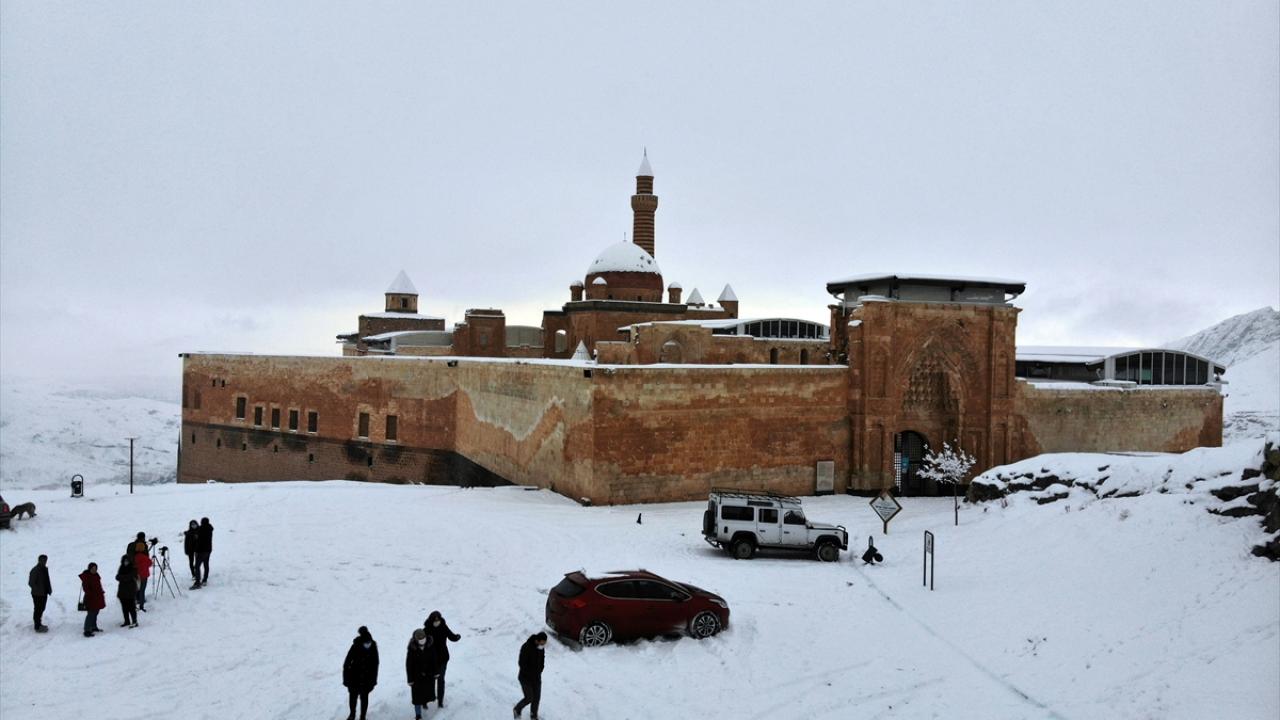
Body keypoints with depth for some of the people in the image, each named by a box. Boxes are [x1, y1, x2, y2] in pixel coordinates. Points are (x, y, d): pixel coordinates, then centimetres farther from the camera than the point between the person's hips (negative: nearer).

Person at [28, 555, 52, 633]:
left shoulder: (45, 569, 10)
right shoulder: (35, 571, -16)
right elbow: (31, 583, -18)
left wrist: (49, 589, 8)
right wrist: (38, 590, -20)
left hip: (44, 594, 8)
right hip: (37, 595, -8)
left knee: (41, 609, 18)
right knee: (38, 610, -3)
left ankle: (39, 623, 31)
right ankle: (38, 627, 3)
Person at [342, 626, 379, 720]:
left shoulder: (373, 648, -11)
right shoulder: (355, 647, -19)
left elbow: (375, 664, 2)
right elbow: (346, 663, -12)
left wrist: (373, 680, 4)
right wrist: (346, 679, -12)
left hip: (367, 679, 1)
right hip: (354, 678, -1)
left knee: (364, 698, 5)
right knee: (353, 696, 14)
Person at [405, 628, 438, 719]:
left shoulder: (430, 646, -14)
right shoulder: (412, 649, -21)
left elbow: (434, 661, 0)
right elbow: (408, 665, -14)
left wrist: (435, 672, 6)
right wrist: (410, 679, -11)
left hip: (429, 674, 3)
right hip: (417, 676, -3)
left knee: (428, 691, 20)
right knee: (417, 695, 1)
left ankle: (425, 702, 53)